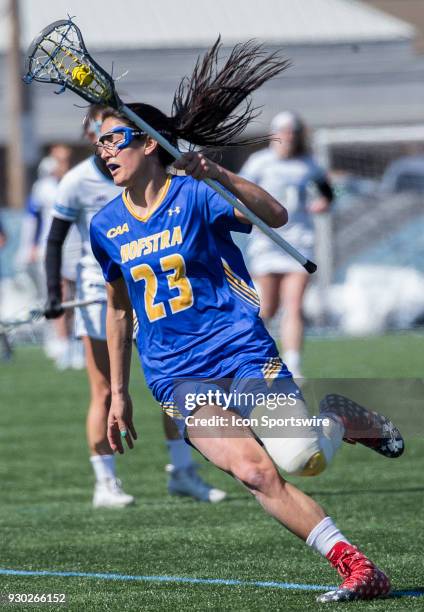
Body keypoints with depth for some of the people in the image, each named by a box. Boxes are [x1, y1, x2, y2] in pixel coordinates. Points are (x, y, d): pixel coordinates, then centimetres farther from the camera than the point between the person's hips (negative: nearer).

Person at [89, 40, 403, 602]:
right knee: (254, 472, -21)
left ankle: (343, 417, 16)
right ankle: (357, 570, -16)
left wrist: (218, 175, -36)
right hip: (178, 377, 3)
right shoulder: (106, 228, 7)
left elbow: (275, 217, -21)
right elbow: (118, 311, 20)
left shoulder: (194, 196, -6)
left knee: (299, 461, -21)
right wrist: (118, 393, 19)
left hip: (242, 350, -3)